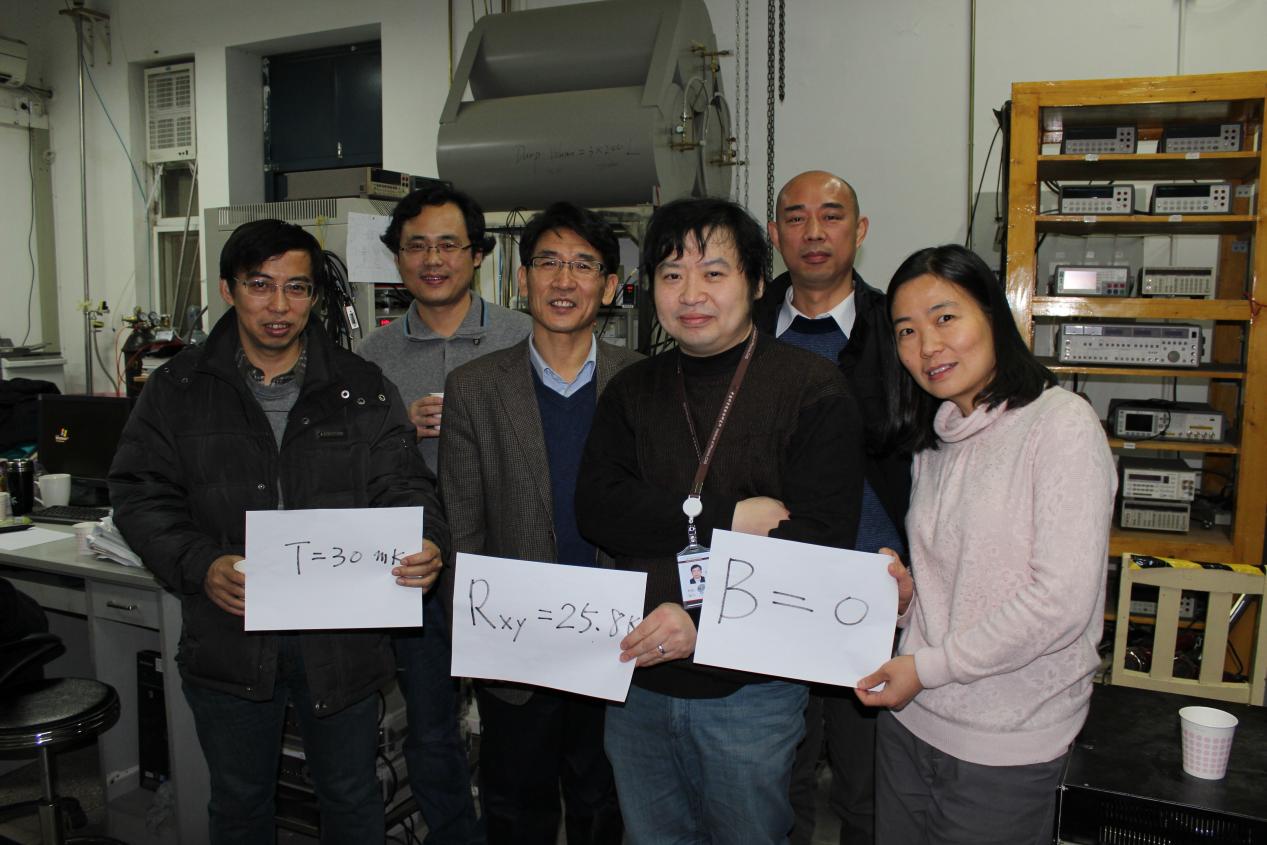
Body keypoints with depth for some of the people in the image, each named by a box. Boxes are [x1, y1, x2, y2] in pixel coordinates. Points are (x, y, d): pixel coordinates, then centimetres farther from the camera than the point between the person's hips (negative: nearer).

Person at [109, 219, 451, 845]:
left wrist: (426, 542, -25)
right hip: (229, 645, 1)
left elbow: (401, 483, -3)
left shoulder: (361, 388, 1)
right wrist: (199, 565, -20)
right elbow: (141, 495, -3)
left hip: (342, 641, 0)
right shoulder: (178, 389, 1)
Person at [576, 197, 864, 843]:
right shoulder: (631, 391, 4)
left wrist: (705, 623, -24)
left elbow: (817, 542, -17)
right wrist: (720, 517, -19)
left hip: (748, 688, -4)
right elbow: (595, 509, -9)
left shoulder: (813, 390, -9)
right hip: (637, 676, 4)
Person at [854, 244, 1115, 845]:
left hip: (1005, 744, -6)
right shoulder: (935, 440, 8)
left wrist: (927, 666, -15)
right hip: (909, 715, 6)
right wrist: (906, 598, -4)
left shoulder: (1061, 424, -14)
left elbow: (1062, 602, -21)